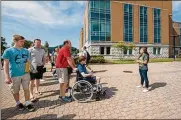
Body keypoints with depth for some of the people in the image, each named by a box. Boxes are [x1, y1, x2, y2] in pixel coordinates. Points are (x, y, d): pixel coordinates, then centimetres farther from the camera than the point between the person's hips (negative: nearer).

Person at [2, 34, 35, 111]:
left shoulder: (26, 51, 3)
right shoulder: (8, 51, -8)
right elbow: (6, 64, -8)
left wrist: (28, 70, 8)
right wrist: (7, 76, -12)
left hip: (25, 74, 3)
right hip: (14, 75, -2)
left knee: (26, 89, 9)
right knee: (15, 91, 14)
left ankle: (28, 103, 23)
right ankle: (18, 103, 36)